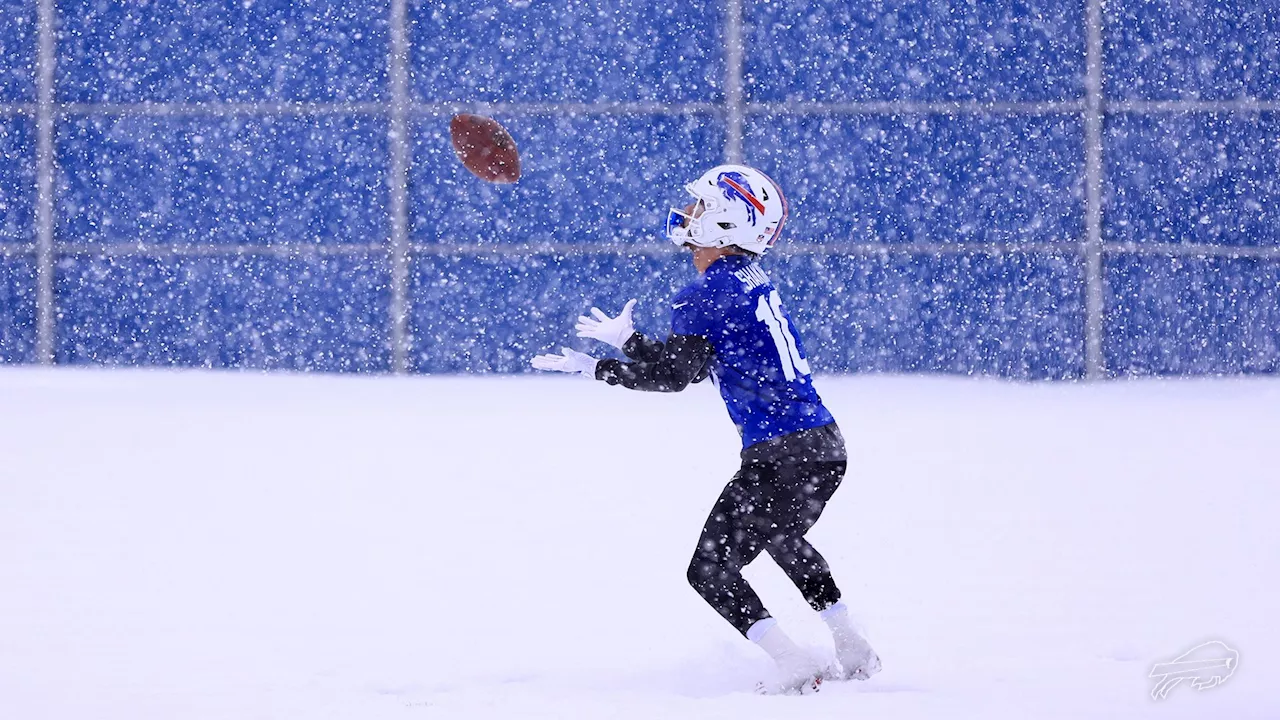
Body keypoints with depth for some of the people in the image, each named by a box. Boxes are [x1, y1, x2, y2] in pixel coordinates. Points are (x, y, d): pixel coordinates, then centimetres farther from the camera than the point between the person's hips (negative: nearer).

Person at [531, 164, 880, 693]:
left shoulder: (707, 295, -12)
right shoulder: (756, 283, 15)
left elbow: (674, 372, -20)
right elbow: (691, 360, 23)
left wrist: (592, 368, -14)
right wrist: (627, 339, 31)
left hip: (780, 457, -9)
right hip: (827, 449, 9)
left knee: (712, 569, 2)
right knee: (782, 537, 35)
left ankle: (795, 668, -10)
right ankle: (853, 652, 33)